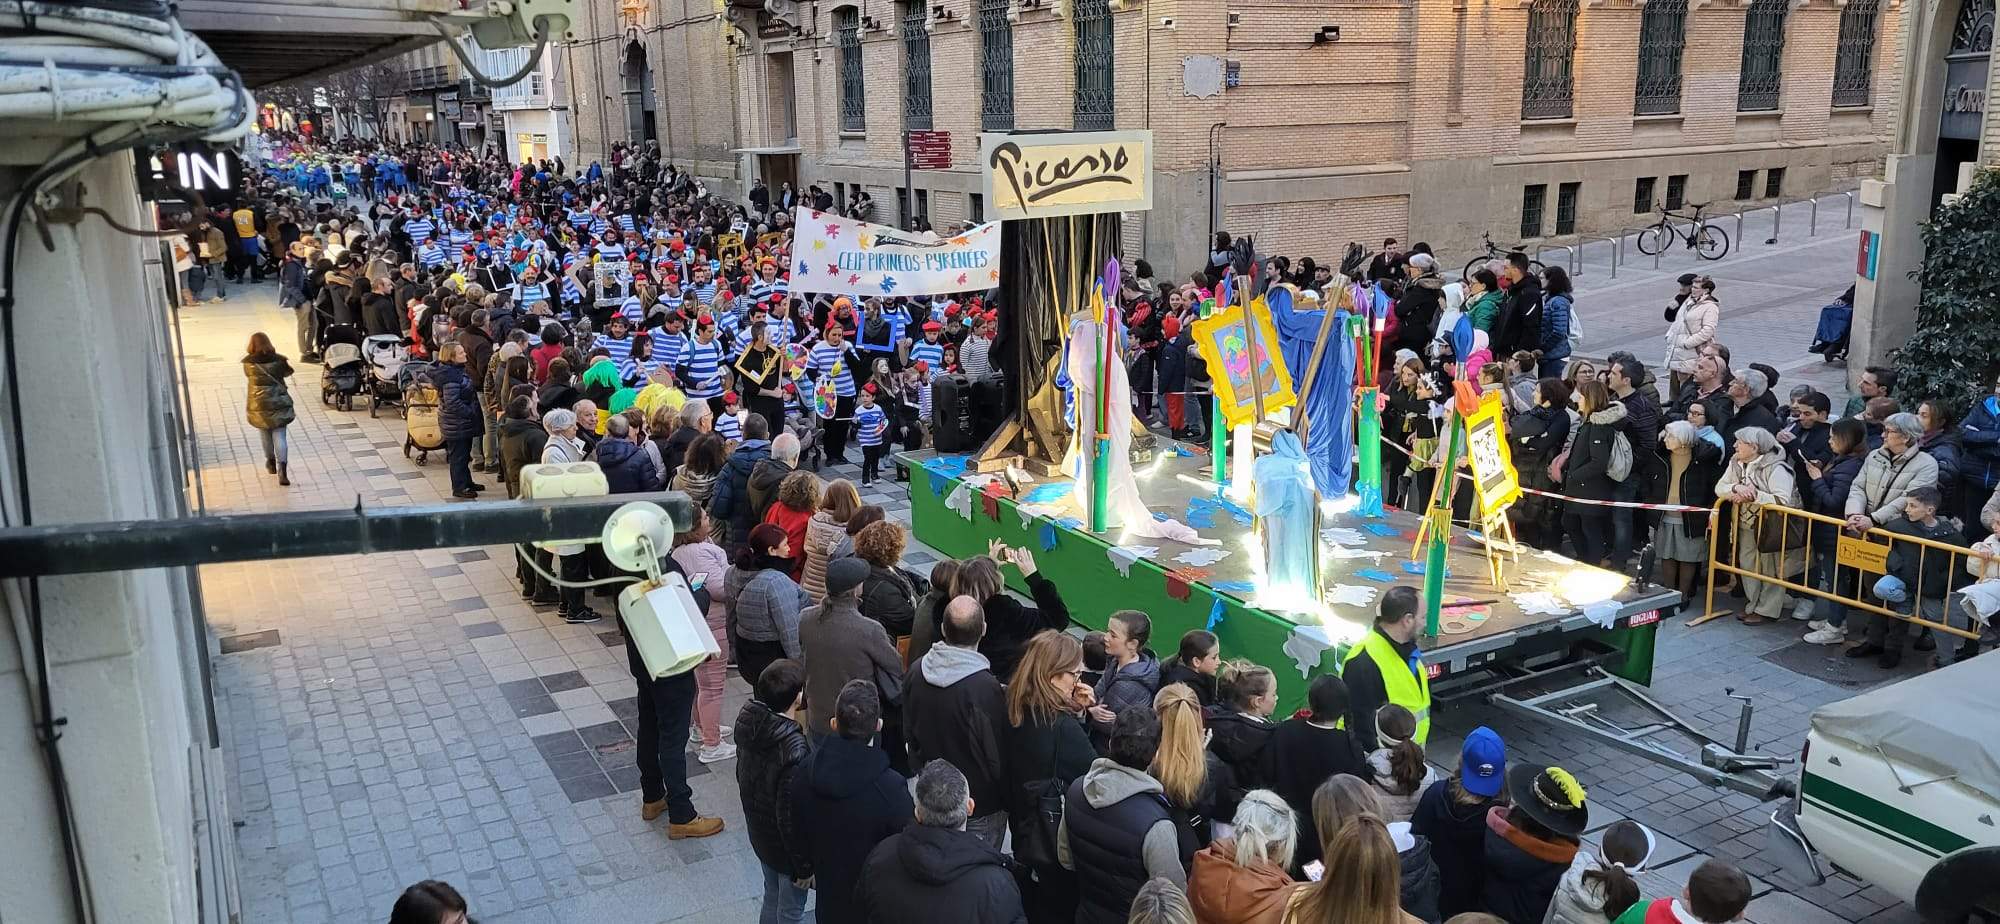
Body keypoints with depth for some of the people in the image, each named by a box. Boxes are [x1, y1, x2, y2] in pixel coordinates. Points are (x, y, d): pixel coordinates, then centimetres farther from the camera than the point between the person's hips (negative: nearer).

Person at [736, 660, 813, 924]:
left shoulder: (750, 719, -14)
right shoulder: (794, 750, -37)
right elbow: (791, 814, -29)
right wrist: (804, 866, -16)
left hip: (758, 831, 7)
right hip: (785, 843, -7)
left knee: (772, 898, 28)